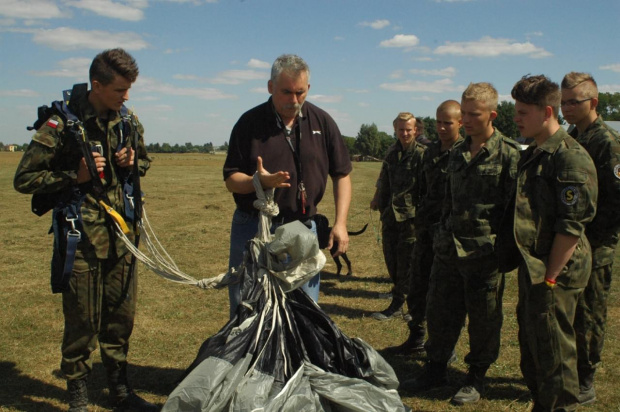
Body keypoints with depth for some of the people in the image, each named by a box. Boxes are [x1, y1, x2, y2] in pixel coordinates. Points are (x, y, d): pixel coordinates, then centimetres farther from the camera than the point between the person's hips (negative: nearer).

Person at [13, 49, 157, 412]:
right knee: (82, 320, 2)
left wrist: (132, 163, -1)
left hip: (121, 233, 5)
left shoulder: (128, 120, 6)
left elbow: (144, 162, 22)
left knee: (122, 315, 12)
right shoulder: (62, 123, -11)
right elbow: (25, 179, -8)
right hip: (81, 235, -5)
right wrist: (75, 176, -17)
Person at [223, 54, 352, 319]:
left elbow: (342, 174, 5)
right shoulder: (249, 122, -4)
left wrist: (340, 223, -5)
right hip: (253, 229, -1)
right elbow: (231, 180, -3)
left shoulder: (321, 121, 2)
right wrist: (260, 181, -24)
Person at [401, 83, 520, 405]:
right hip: (448, 248, 6)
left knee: (483, 318, 8)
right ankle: (435, 369, 29)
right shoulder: (457, 153, 11)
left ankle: (477, 377, 25)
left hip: (484, 252, -6)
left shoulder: (508, 154, -9)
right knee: (439, 311, 13)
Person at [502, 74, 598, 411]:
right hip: (532, 268, 9)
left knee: (553, 350, 1)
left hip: (556, 272, -9)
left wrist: (549, 276, -19)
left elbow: (572, 225, -20)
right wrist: (529, 270, 16)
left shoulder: (570, 157, -16)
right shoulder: (532, 155, 13)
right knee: (530, 343, 18)